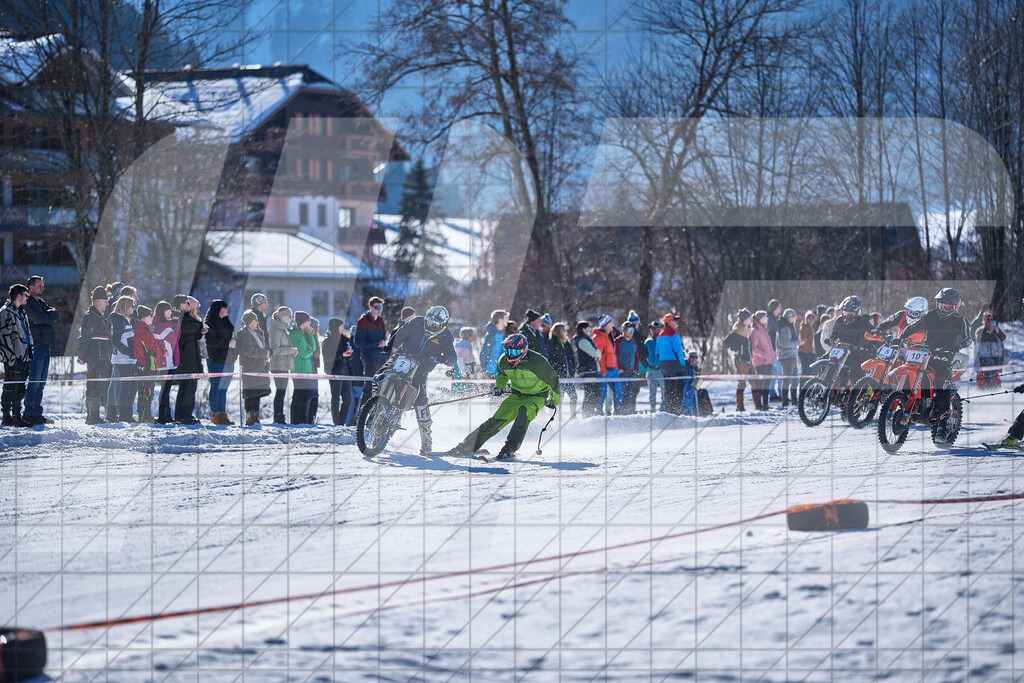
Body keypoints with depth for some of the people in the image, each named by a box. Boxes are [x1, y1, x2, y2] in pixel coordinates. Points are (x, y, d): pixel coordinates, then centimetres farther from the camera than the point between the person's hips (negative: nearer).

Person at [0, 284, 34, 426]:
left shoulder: (21, 312, 19)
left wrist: (29, 353, 19)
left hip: (23, 356, 9)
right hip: (12, 359, -9)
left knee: (20, 389, 11)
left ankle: (17, 416, 16)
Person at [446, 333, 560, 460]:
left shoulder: (537, 362, -29)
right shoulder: (504, 361, -14)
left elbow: (553, 380, -13)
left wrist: (554, 401, -1)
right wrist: (499, 387, -4)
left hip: (537, 396, -4)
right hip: (517, 394, 4)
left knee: (525, 412, -34)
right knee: (498, 419, -7)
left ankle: (510, 448, -30)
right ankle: (468, 446, 3)